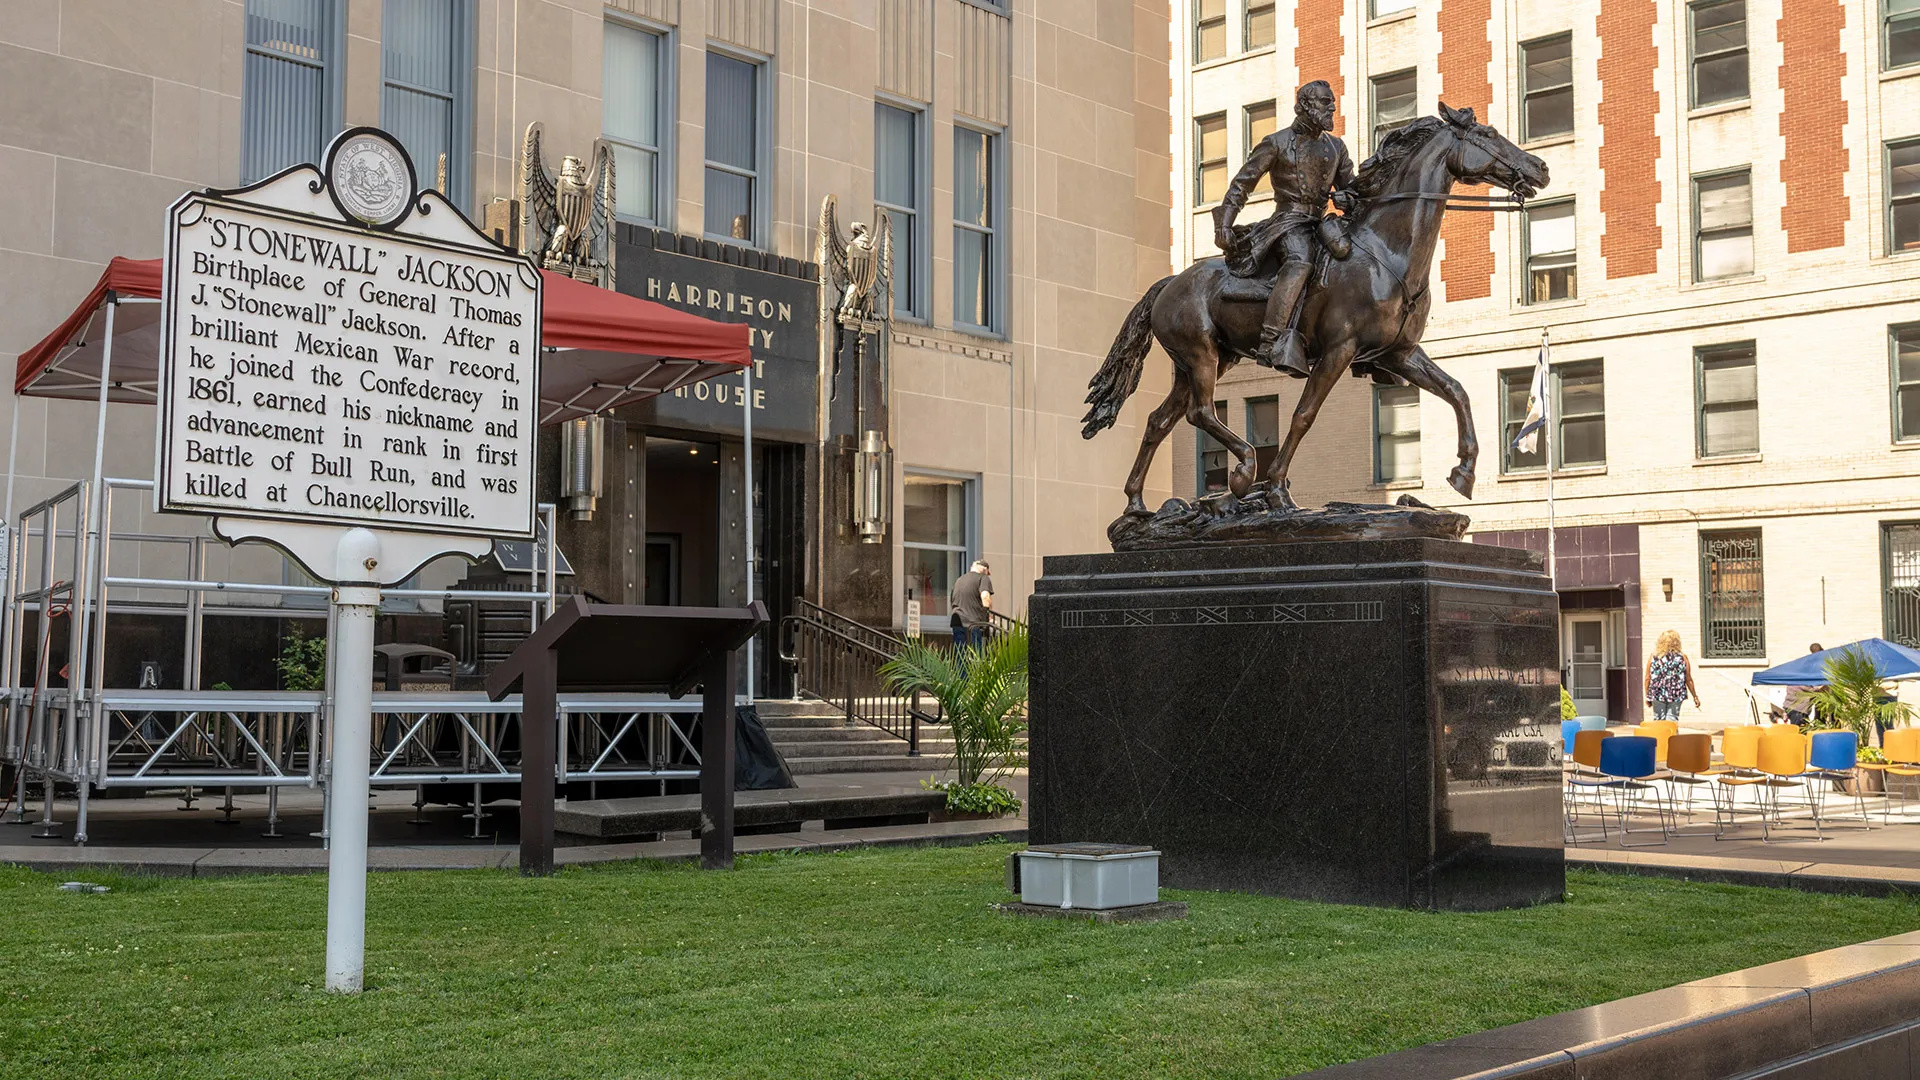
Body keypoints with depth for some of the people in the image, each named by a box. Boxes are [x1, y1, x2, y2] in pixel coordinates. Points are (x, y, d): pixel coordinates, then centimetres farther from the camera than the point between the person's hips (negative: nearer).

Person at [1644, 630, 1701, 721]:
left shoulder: (1653, 657, -2)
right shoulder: (1682, 658, -3)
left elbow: (1648, 679, 0)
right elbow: (1689, 680, 1)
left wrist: (1647, 697, 11)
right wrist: (1695, 696, 13)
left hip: (1658, 695, 0)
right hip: (1675, 695, 0)